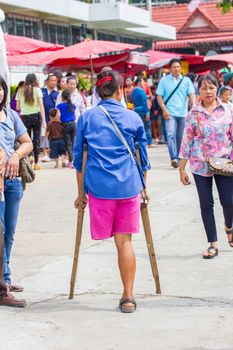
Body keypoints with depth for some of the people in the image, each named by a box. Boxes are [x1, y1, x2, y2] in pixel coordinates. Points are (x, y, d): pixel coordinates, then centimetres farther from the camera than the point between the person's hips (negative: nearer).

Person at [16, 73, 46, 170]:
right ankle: (36, 163, 7)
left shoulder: (20, 91, 4)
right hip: (36, 116, -1)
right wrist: (44, 120, -8)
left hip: (25, 117, 1)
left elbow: (18, 107, 7)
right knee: (36, 139, 5)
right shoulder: (37, 90, 0)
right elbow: (41, 106, -6)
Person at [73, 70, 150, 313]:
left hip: (99, 186, -1)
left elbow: (78, 158, 7)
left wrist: (81, 193, 14)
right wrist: (143, 187, 25)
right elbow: (143, 156, 13)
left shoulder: (86, 118, 5)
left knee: (120, 242, 7)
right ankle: (128, 296, 6)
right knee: (125, 240, 5)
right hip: (129, 186, 1)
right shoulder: (133, 118, 7)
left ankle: (128, 295, 5)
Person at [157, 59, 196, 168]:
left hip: (183, 113, 2)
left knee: (180, 137, 8)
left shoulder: (186, 80, 8)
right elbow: (159, 96, 3)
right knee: (171, 135, -17)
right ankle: (174, 158, -25)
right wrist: (164, 110, -9)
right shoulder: (164, 80, 5)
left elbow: (191, 94, -1)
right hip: (170, 113, -2)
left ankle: (179, 158, 19)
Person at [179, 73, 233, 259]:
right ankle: (213, 244, 14)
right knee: (206, 204, 3)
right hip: (201, 164, 0)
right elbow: (187, 141, 0)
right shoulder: (193, 114, -2)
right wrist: (182, 169, 0)